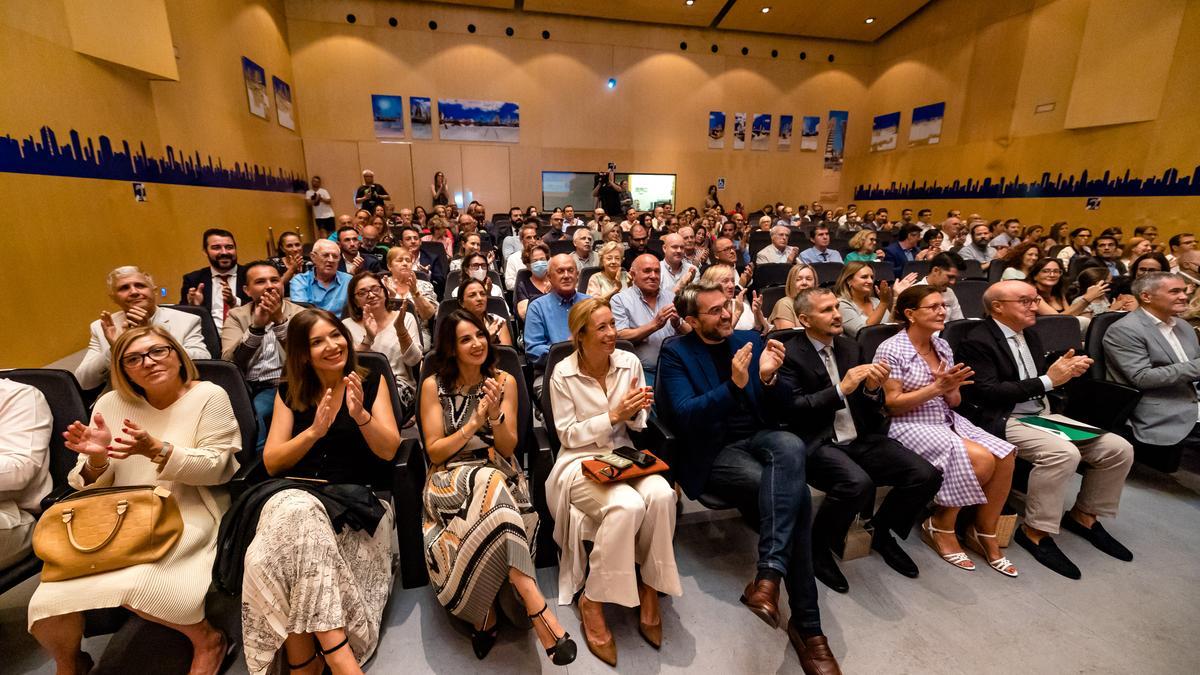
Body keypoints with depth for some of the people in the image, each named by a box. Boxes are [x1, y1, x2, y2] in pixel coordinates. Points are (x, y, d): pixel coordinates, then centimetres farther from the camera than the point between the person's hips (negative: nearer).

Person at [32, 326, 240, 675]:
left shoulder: (209, 396, -4)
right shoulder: (111, 403, 8)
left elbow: (216, 468, -9)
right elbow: (92, 488, 9)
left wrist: (156, 450, -23)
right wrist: (96, 459, -14)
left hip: (187, 516, -4)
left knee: (133, 578, -29)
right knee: (48, 602, -14)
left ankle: (208, 640, -4)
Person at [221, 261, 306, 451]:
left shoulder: (299, 313, 5)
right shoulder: (236, 316, 9)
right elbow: (229, 362, -8)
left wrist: (279, 320, -22)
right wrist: (256, 326, -22)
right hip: (244, 386, 2)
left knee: (253, 412, -29)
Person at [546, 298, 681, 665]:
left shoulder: (629, 362, 1)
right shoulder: (563, 374, -8)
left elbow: (638, 425, 9)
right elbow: (568, 435, -8)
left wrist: (635, 412, -15)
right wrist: (613, 416, -18)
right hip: (580, 462, -3)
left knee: (661, 495, -29)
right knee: (627, 506, -33)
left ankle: (650, 588, -5)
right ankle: (592, 601, -9)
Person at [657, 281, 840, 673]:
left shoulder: (749, 340, 9)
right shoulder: (675, 353, -4)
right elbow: (686, 415, -18)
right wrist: (733, 385, -32)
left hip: (756, 437, 4)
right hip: (713, 453, -4)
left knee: (792, 447, -34)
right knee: (796, 494, -27)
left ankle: (768, 578, -33)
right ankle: (806, 625, -14)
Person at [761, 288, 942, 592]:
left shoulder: (850, 347, 12)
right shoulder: (789, 354, -7)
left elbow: (872, 408, 14)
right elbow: (790, 409, -16)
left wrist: (872, 388, -9)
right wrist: (841, 389, -20)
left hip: (861, 439, 6)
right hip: (818, 444, -6)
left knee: (927, 475, -11)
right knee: (858, 484, -33)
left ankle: (879, 531, 16)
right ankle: (818, 547, -3)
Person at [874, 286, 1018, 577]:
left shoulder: (942, 346, 10)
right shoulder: (891, 350, -12)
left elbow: (954, 402, 12)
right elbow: (892, 405, -14)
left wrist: (951, 389, -11)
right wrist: (935, 387, -19)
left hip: (948, 421, 7)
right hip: (910, 427, -7)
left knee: (1005, 456, -14)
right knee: (981, 460, -23)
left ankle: (985, 533, 5)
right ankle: (941, 526, -1)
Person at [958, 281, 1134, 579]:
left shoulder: (1030, 334, 14)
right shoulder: (977, 341, -14)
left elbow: (1039, 379, 20)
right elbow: (988, 393, -21)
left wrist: (1065, 370, -2)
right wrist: (1048, 380, -18)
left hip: (1043, 414, 9)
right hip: (1002, 421, -9)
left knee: (1119, 449, -1)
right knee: (1064, 453, -30)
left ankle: (1084, 514, 18)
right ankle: (1035, 531, -14)